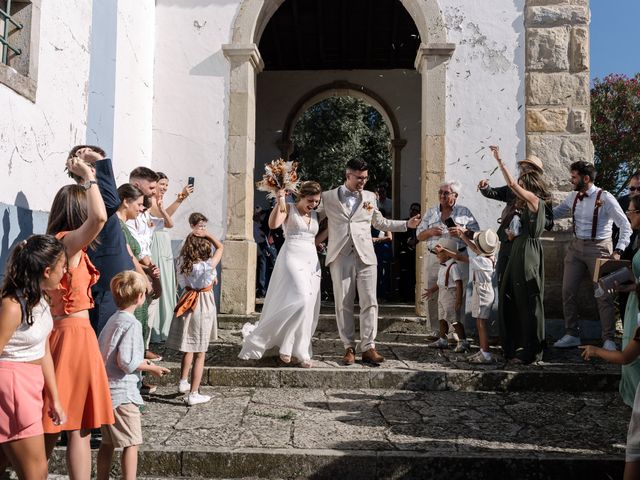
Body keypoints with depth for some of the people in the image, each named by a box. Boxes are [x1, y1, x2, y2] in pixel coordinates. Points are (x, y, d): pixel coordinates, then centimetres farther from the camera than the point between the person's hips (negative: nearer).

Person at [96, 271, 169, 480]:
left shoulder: (112, 320, 10)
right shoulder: (132, 324, -17)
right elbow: (126, 362, -23)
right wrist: (150, 367, -8)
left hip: (105, 390, 9)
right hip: (122, 392, -9)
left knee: (108, 442, 19)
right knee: (131, 443, 2)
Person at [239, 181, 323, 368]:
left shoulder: (315, 215, 17)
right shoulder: (289, 208, 1)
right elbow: (273, 224, -18)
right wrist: (279, 201, -24)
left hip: (312, 261, 7)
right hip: (292, 258, -7)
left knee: (309, 308, 3)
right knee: (300, 300, -23)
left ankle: (296, 350, 15)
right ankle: (298, 351, -9)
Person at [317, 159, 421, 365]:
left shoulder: (370, 197, 14)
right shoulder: (328, 197, 7)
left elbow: (381, 223, 24)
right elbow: (314, 219, 16)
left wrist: (407, 224, 18)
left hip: (365, 256, 2)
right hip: (340, 257, -1)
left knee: (369, 302, -3)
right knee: (344, 304, 1)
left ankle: (368, 348, 3)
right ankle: (349, 348, 10)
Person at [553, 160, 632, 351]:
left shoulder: (605, 198, -12)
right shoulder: (572, 197, 5)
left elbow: (625, 226, -10)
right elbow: (553, 213, 17)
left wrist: (618, 251, -19)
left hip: (598, 248, -5)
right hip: (576, 246, 6)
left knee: (604, 295, -2)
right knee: (568, 291, 4)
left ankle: (608, 339, 11)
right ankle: (571, 335, 16)